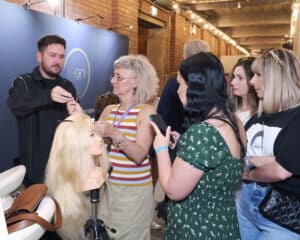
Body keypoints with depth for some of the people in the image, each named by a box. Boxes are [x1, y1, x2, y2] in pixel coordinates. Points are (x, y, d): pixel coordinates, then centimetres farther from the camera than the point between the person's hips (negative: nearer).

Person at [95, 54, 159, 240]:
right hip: (107, 186, 5)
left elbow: (139, 155, -20)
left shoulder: (146, 111, -11)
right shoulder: (109, 110, 5)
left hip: (134, 190, -5)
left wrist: (114, 134, -30)